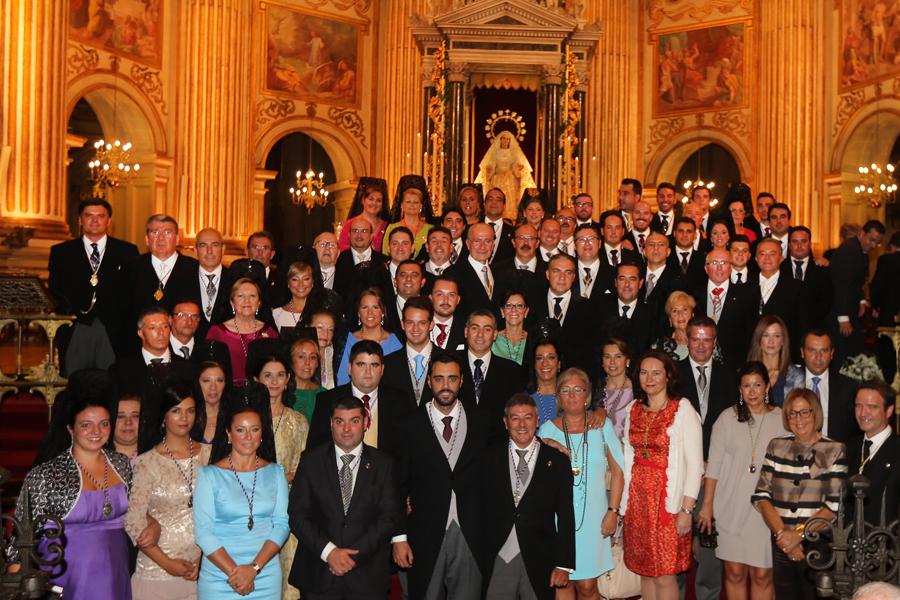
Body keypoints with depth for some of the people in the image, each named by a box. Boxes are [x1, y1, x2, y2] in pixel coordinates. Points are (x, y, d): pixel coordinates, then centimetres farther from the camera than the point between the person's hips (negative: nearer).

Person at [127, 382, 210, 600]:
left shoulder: (208, 454, 4)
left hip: (201, 569, 2)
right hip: (156, 572, -2)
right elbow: (133, 523, -5)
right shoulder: (147, 463, -5)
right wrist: (167, 563, -8)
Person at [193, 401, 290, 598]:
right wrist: (233, 572, -14)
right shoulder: (209, 475, -2)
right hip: (219, 578, -2)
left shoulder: (275, 472, 5)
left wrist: (254, 568, -12)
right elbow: (203, 532, -6)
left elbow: (282, 524, -1)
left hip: (266, 576, 2)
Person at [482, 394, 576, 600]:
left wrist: (564, 564, -4)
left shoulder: (557, 460, 2)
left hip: (539, 562, 0)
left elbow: (565, 516, 1)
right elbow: (482, 509, 4)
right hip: (497, 560, 1)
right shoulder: (490, 458, 5)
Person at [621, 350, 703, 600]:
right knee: (645, 571, 9)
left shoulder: (682, 409, -6)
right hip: (637, 499, 5)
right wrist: (622, 504, 8)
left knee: (664, 575, -4)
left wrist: (686, 510, -15)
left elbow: (695, 464, -9)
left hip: (667, 500, -5)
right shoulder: (634, 408, 9)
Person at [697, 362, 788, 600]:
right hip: (731, 507, 1)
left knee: (761, 574, 1)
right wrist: (707, 504, 1)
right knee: (735, 572, 5)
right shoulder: (727, 418, 2)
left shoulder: (782, 419, 1)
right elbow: (714, 464, 4)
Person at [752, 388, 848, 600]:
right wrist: (782, 533, -10)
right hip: (781, 545, 3)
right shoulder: (776, 447, 7)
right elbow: (761, 495, 2)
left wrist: (800, 533, -15)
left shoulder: (834, 451, -3)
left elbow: (835, 505, -9)